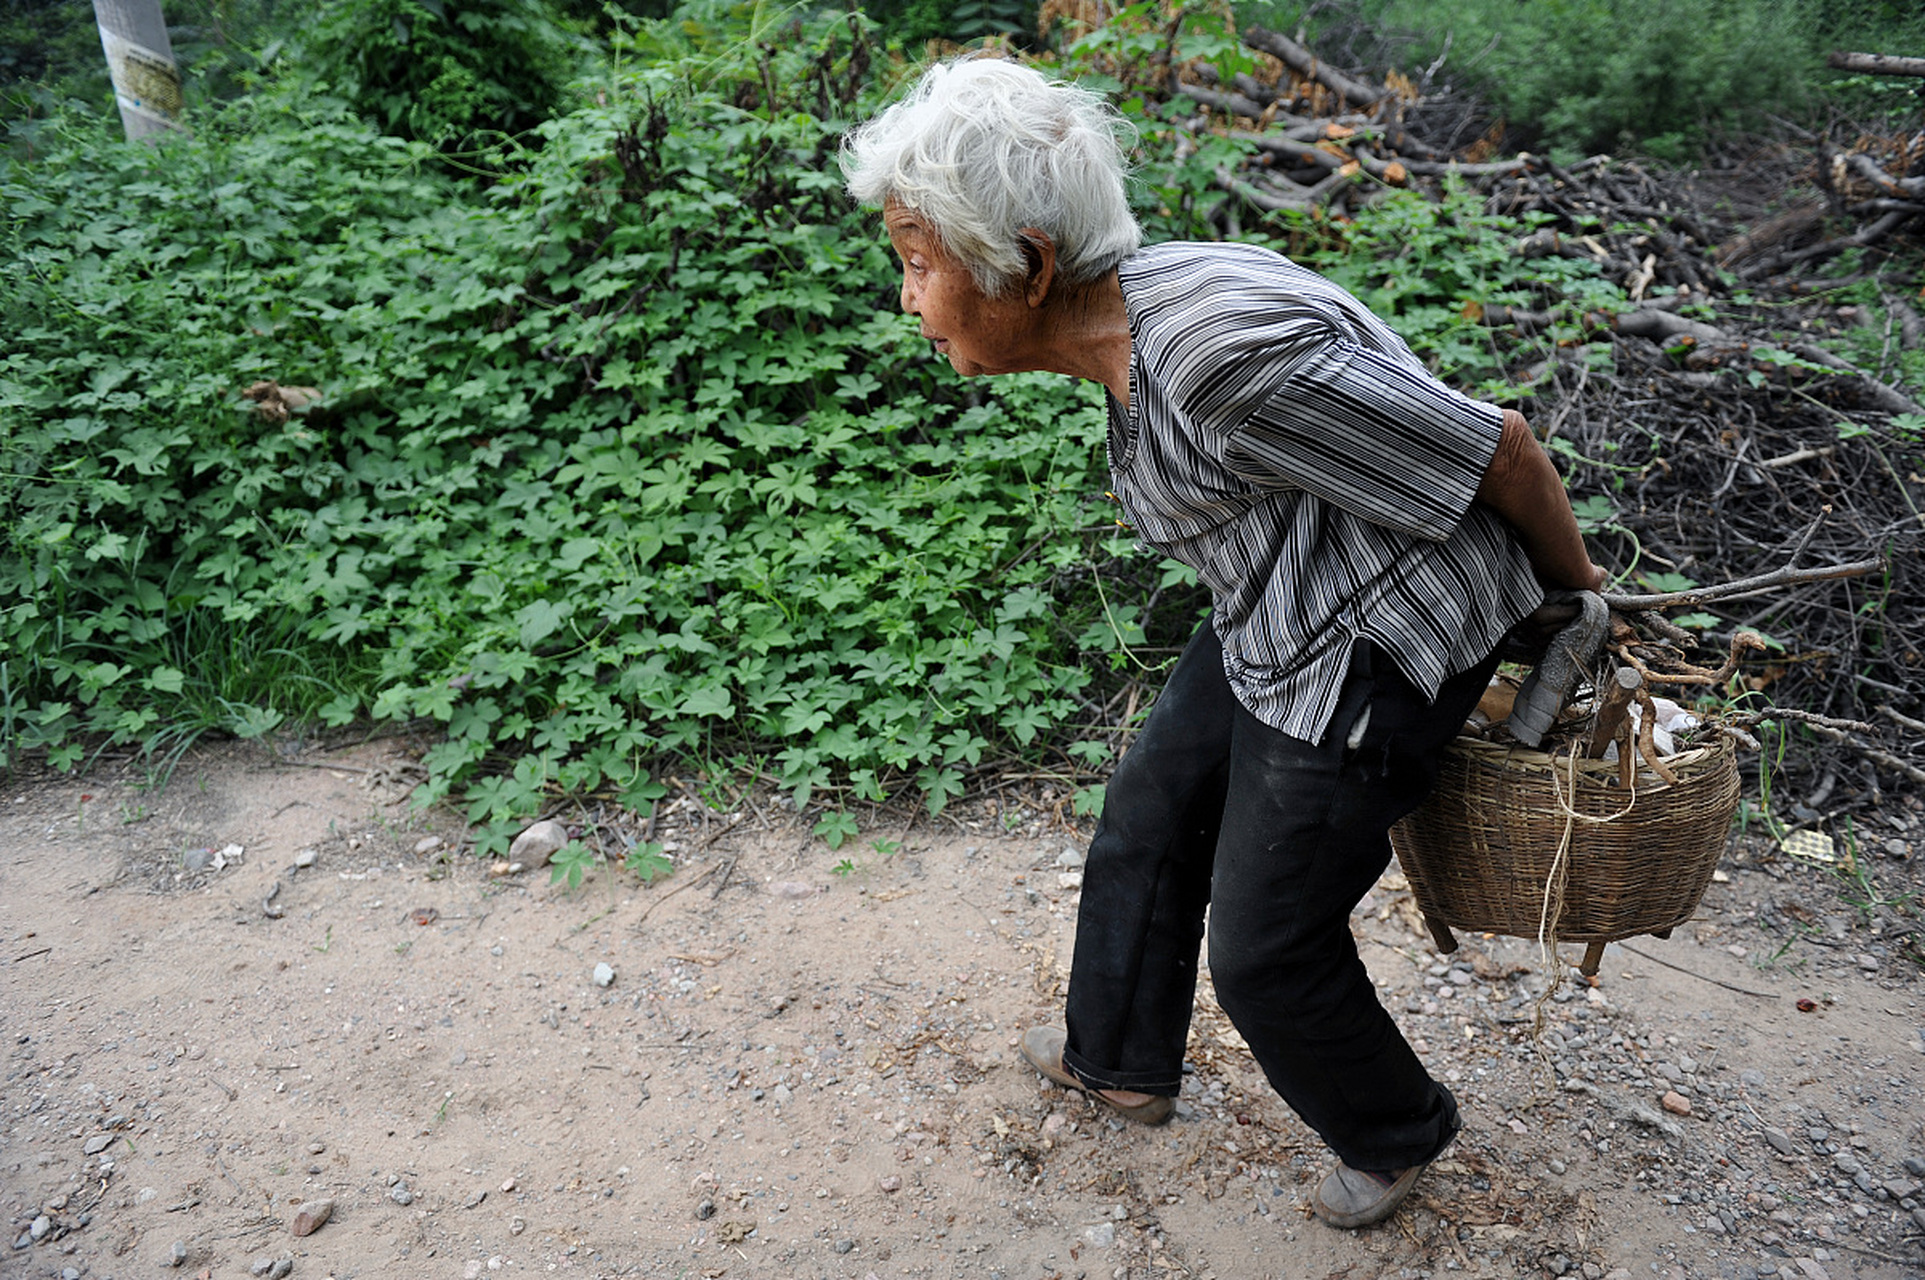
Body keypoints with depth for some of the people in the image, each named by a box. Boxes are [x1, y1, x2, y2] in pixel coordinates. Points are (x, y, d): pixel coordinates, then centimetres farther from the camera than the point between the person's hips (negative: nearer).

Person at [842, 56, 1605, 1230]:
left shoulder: (1218, 345, -34)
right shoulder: (1129, 318, -4)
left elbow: (1496, 448, -23)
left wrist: (1573, 584, -2)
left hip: (1364, 661, -8)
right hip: (1270, 628, 9)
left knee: (1269, 951, 9)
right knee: (1149, 824, 21)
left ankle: (1397, 1132, 40)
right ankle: (1122, 1058, 47)